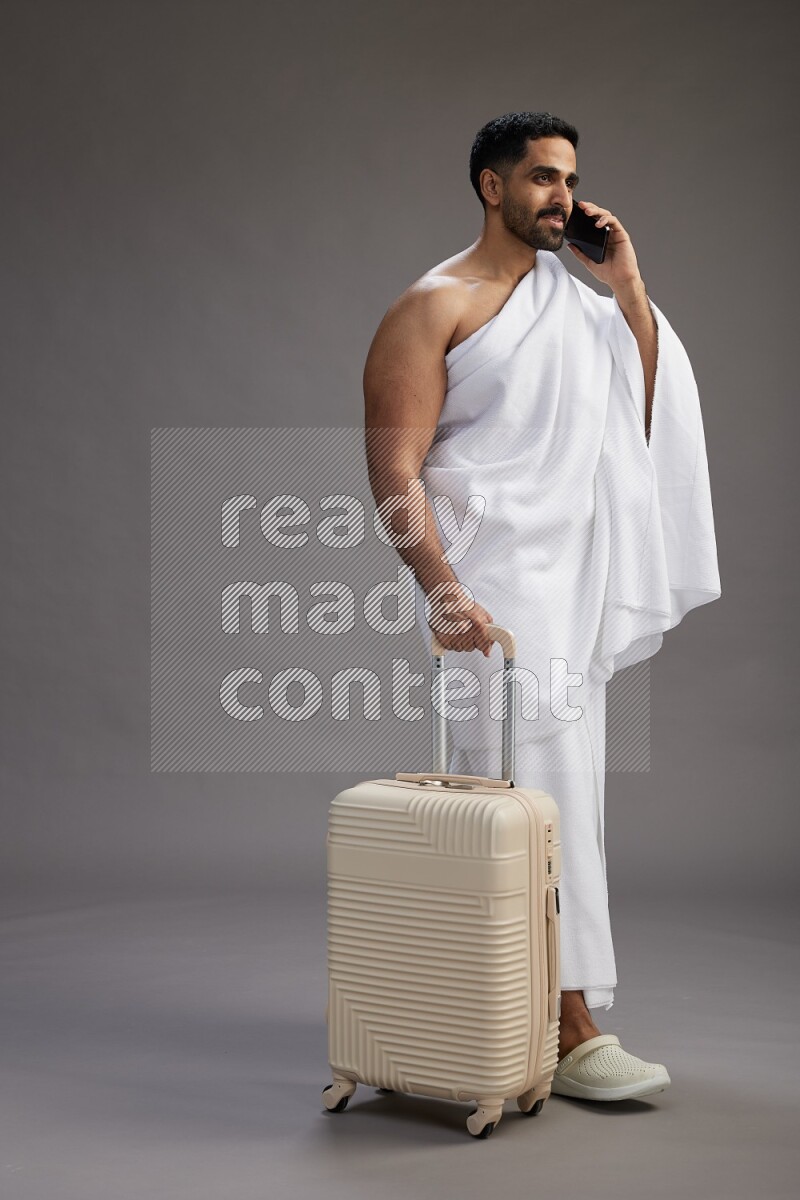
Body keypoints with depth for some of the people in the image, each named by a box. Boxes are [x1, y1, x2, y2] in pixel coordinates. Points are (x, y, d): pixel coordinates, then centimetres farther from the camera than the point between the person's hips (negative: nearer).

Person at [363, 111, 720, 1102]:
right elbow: (394, 467, -11)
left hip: (576, 579, 8)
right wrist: (442, 591, -24)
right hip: (496, 581, -7)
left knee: (558, 785, 10)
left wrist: (629, 286, 6)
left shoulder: (576, 299, 18)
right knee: (538, 787, -11)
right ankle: (571, 1030, -6)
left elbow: (647, 417, 12)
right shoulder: (435, 306, -3)